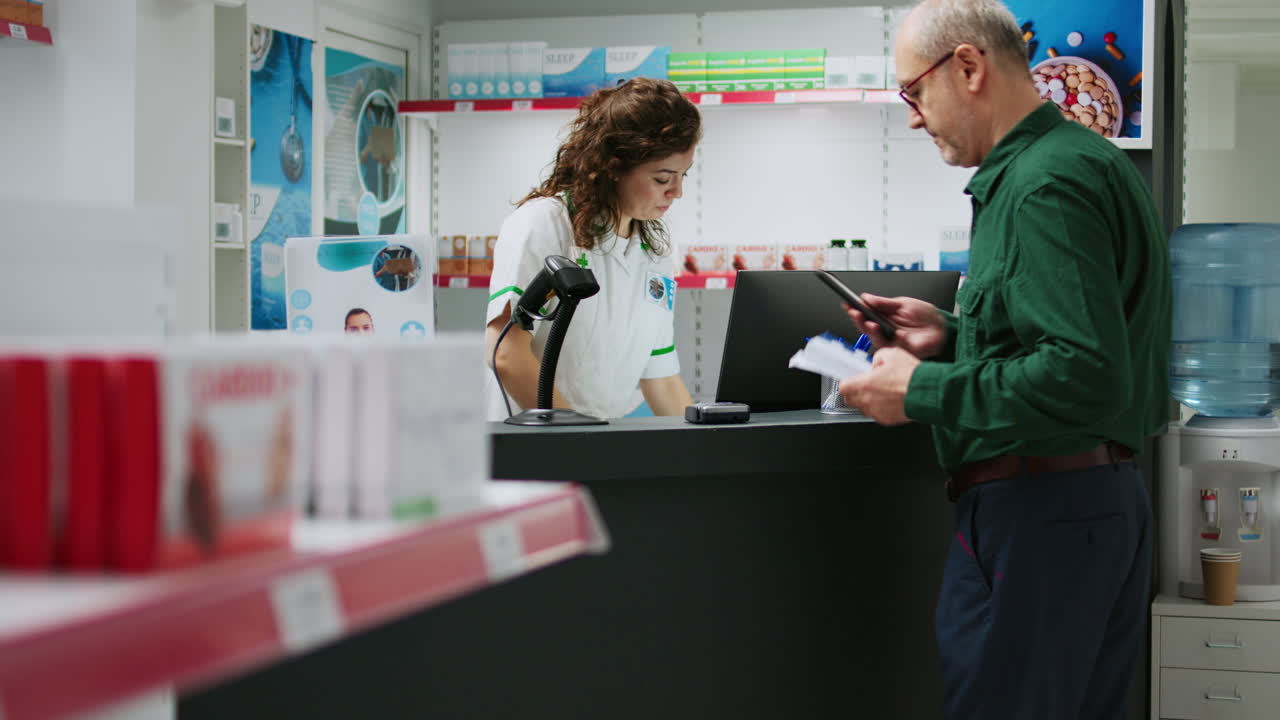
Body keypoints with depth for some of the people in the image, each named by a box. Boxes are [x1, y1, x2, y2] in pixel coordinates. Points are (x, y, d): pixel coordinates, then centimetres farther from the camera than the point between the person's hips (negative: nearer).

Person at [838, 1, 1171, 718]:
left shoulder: (1046, 184, -16)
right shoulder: (1093, 161, 16)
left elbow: (1088, 378, -25)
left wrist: (923, 391, -15)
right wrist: (954, 334, 14)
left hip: (1038, 517, -11)